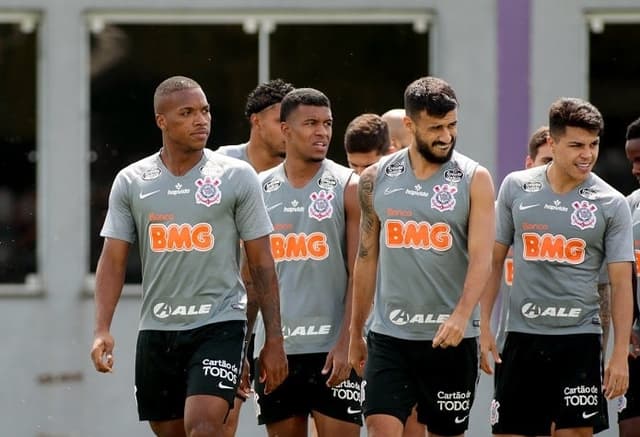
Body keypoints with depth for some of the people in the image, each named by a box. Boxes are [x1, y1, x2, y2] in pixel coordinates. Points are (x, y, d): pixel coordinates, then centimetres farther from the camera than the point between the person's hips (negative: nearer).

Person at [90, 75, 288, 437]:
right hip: (157, 327, 3)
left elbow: (262, 262, 1)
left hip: (219, 324, -3)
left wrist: (274, 340, -2)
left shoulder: (237, 176, -1)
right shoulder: (130, 182, 4)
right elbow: (113, 261, 3)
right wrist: (102, 330, -10)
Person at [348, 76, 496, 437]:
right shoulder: (377, 178, 6)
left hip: (451, 337, -1)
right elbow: (367, 257, 12)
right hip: (389, 335, 1)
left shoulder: (474, 179, -2)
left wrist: (462, 315, -27)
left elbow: (482, 258, -10)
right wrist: (356, 332, 13)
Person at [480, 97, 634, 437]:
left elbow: (621, 282, -1)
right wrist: (484, 326, 3)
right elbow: (495, 259, 10)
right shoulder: (516, 187, 4)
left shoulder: (611, 204, -1)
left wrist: (620, 354, -7)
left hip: (580, 337, -2)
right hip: (521, 333, 2)